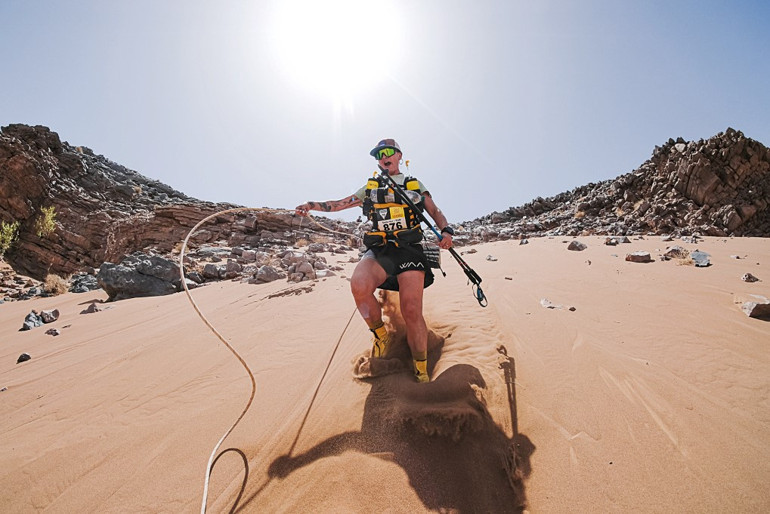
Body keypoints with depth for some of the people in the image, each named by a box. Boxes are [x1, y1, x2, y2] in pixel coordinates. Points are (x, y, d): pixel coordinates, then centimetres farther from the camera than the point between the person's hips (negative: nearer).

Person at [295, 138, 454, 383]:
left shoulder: (415, 185, 19)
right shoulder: (371, 187, 23)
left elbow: (436, 212, 15)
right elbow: (341, 203, 21)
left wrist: (446, 231, -6)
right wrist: (313, 205, 6)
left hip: (409, 250, -1)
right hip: (379, 251, 1)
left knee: (412, 311, -15)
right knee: (359, 285, -32)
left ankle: (422, 371, 5)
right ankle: (380, 334, -4)